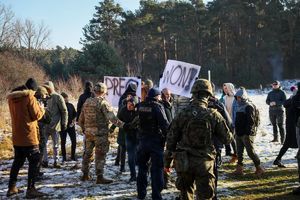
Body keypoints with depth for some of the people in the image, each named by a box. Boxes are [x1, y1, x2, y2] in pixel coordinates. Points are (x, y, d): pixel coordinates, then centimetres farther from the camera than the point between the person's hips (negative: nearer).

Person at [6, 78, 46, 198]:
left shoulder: (12, 98, 10)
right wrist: (41, 109, 9)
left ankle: (12, 188, 21)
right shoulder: (29, 97, -12)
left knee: (17, 162, 17)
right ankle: (30, 189, -1)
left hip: (16, 137, 7)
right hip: (29, 137, -7)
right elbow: (36, 115, -11)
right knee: (34, 162, 0)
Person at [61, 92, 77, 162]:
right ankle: (64, 157, 14)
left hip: (71, 126, 3)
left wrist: (73, 122, -1)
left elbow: (75, 115, 11)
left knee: (74, 141, 2)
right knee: (63, 142, 5)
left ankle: (73, 156, 16)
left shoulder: (71, 105, 6)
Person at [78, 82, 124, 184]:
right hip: (100, 133, -6)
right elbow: (112, 118, -22)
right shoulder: (103, 103, -12)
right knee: (100, 155, 0)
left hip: (88, 132, 7)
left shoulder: (87, 102, 8)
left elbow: (81, 119, 15)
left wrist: (84, 128, 28)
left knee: (87, 153, 18)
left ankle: (85, 174, 28)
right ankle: (100, 177, 1)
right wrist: (122, 125, -21)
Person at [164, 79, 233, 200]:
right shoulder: (213, 115, -8)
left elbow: (171, 140, 1)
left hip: (183, 162, 2)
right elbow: (227, 138, 0)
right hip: (204, 163, -2)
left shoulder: (182, 115, -3)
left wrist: (167, 161, 11)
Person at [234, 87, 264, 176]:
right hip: (239, 134, 9)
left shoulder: (249, 106, -13)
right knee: (239, 152, 11)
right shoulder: (239, 106, 15)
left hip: (247, 134, -9)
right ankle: (239, 169, 18)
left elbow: (251, 121, -19)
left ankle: (259, 168, 6)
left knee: (250, 151, -5)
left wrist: (248, 133, -22)